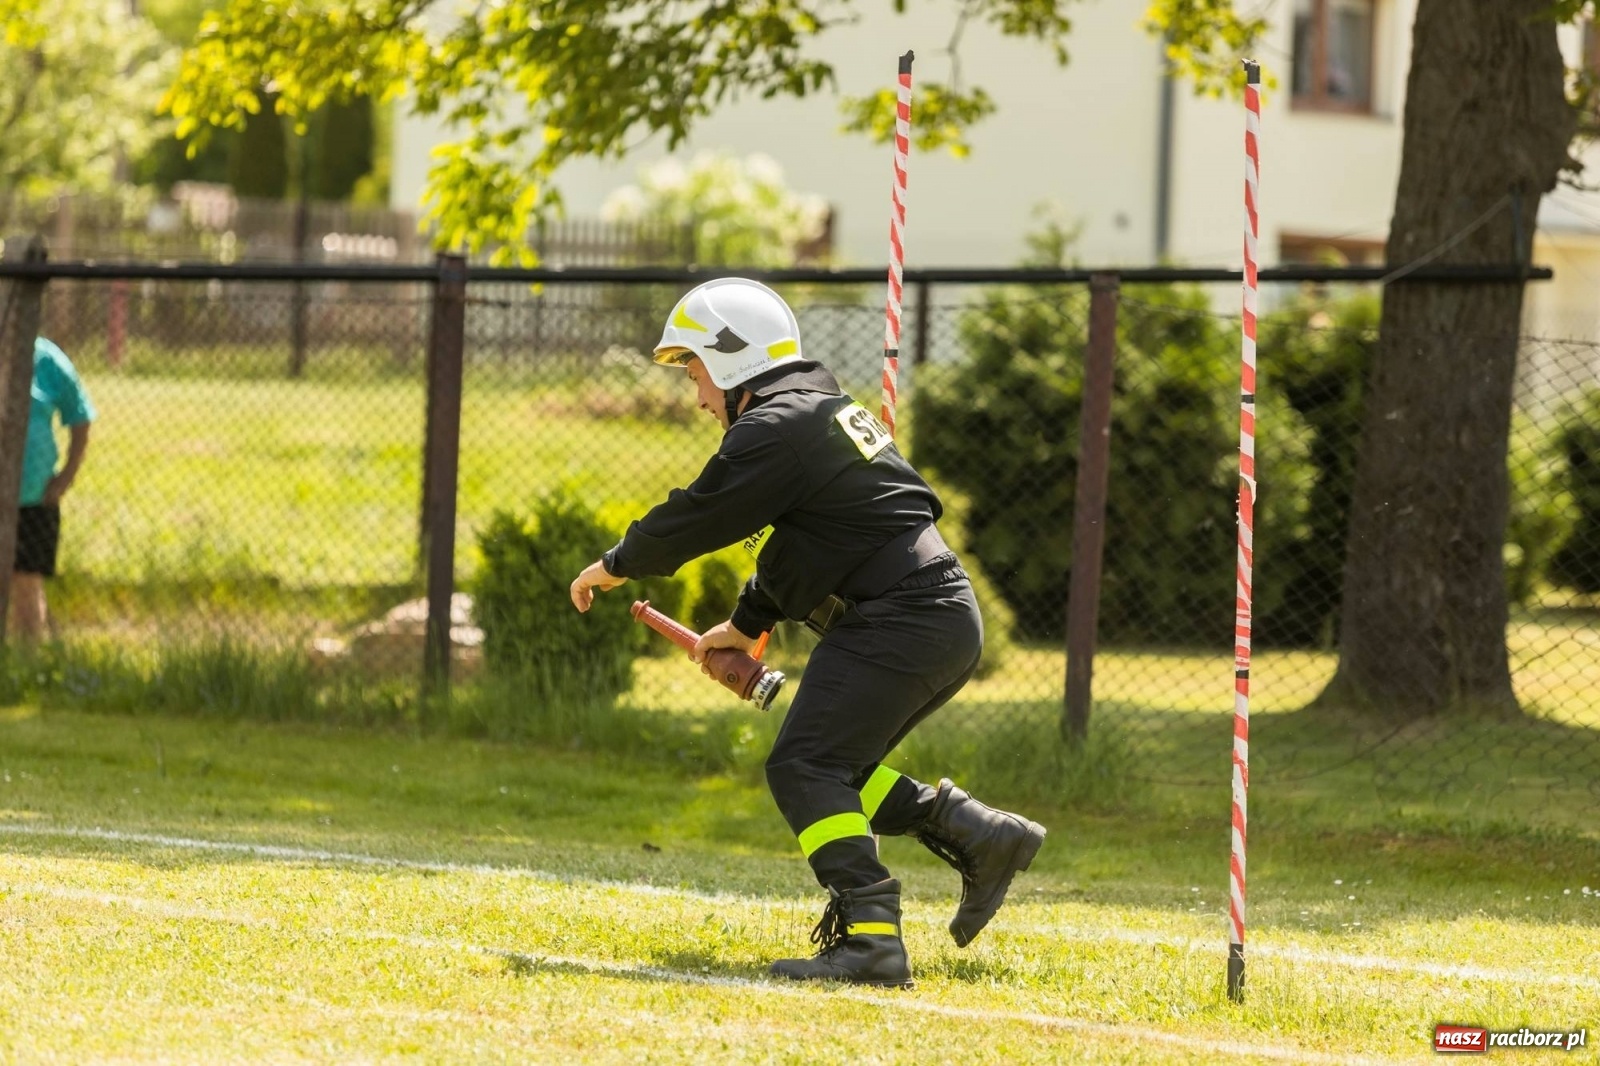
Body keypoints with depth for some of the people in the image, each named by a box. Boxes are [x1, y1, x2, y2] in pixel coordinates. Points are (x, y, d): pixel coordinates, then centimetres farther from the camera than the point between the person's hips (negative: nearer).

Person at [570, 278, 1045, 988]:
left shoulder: (774, 430, -11)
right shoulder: (823, 410, 22)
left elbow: (695, 518, -8)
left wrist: (616, 565, 10)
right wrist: (747, 624, 37)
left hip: (899, 624, -10)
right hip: (947, 622, 10)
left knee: (803, 768, -15)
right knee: (834, 766, 19)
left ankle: (870, 939, -27)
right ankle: (979, 834, 14)